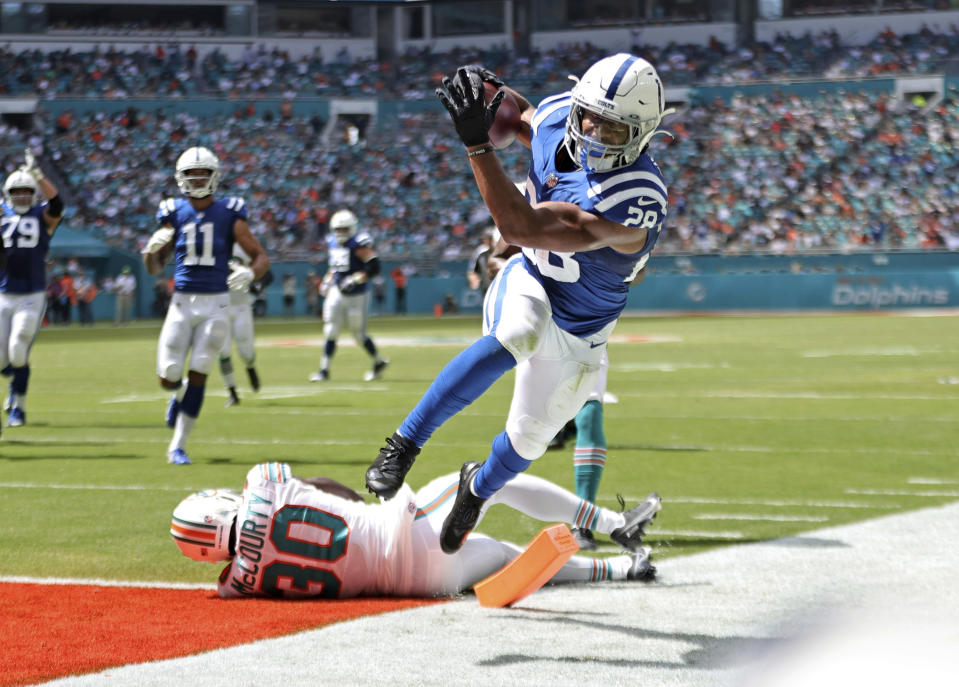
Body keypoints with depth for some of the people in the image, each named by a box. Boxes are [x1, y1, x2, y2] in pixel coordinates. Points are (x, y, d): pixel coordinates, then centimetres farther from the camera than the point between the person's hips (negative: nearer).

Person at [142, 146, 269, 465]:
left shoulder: (229, 214, -3)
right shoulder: (174, 214, 2)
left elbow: (262, 257, -1)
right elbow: (154, 268, 7)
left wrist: (249, 273, -23)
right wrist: (153, 248, -15)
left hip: (216, 304, -2)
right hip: (182, 303, 2)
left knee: (198, 375, -5)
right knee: (168, 377, -2)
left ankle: (177, 446, 5)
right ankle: (179, 391, 37)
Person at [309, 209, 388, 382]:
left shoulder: (359, 244, -17)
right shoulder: (332, 243, 7)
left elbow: (374, 267, -23)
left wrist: (355, 280, -26)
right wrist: (328, 280, 12)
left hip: (357, 295, -6)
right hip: (337, 292, 6)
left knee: (359, 334, 3)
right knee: (330, 332, -1)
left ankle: (379, 362, 26)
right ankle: (324, 369, 3)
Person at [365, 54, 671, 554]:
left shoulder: (635, 202, -39)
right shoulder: (558, 115, -19)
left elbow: (521, 228, -42)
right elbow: (524, 120, 10)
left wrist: (477, 143, -45)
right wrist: (493, 94, -13)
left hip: (576, 334, -2)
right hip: (528, 286, 2)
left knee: (528, 438, 15)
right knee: (515, 337, -35)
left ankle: (479, 486, 52)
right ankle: (404, 443, -27)